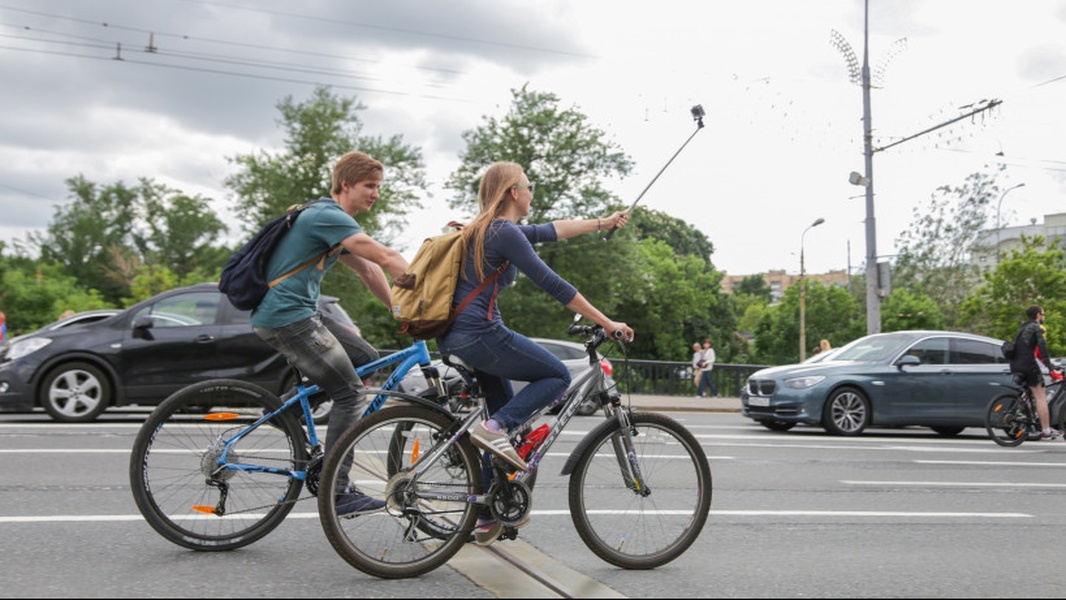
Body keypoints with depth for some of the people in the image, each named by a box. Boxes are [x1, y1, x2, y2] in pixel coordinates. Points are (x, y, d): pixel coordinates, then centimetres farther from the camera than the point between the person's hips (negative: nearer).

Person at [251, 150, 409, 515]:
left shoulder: (332, 219, 19)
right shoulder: (328, 217, -14)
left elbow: (369, 272, 19)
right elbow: (388, 259, -20)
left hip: (301, 314, 10)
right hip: (286, 318, -10)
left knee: (368, 359, 11)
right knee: (350, 393, -9)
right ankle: (336, 494, -6)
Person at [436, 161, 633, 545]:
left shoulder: (489, 229, 18)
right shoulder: (505, 232, -12)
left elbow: (551, 230, 27)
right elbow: (552, 285, -14)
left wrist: (602, 223, 33)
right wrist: (607, 323, -10)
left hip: (453, 338, 10)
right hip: (480, 335, -10)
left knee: (508, 418, 17)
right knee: (558, 376, 4)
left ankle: (488, 518, 20)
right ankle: (495, 428, -12)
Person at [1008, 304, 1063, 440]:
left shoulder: (1023, 328, 25)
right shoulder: (1037, 327, -1)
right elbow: (1042, 347, -12)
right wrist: (1050, 367, -16)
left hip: (1016, 366, 8)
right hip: (1028, 364, -8)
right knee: (1041, 397, -6)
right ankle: (1046, 431, -8)